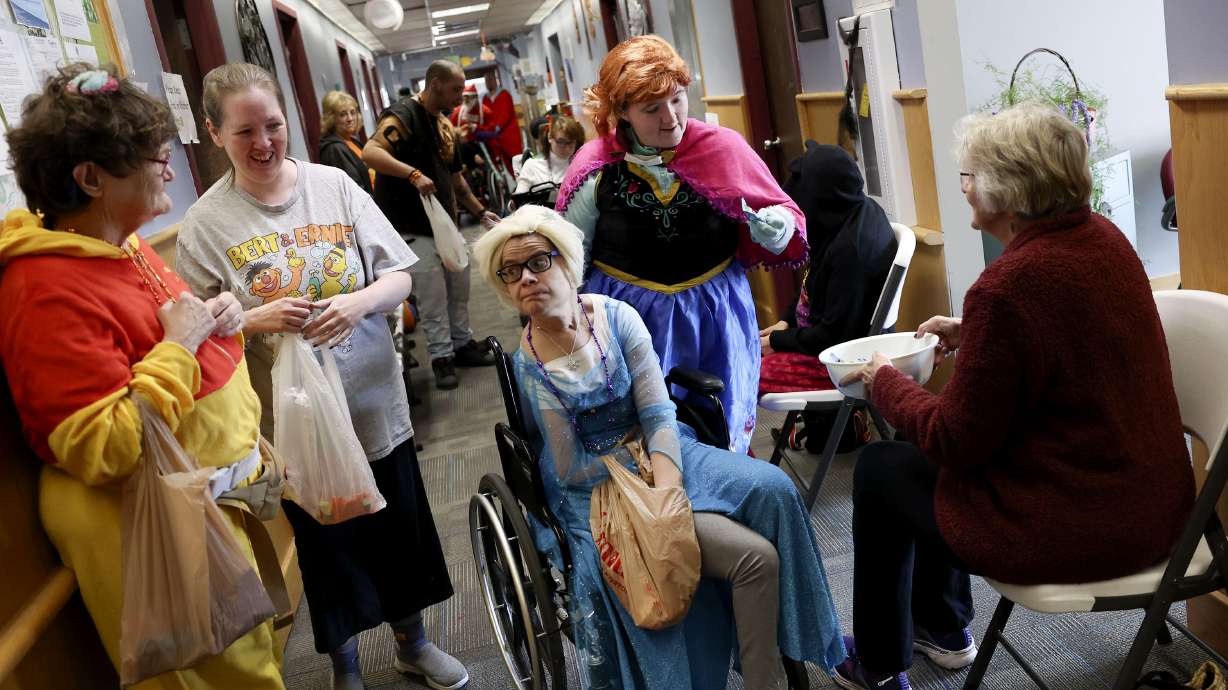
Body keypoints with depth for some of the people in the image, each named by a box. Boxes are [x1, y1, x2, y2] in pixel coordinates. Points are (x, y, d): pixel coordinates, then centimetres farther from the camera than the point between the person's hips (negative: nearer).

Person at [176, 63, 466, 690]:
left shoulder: (334, 185, -3)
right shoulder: (205, 223, -7)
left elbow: (399, 277, -1)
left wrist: (359, 302, -21)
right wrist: (258, 319, -22)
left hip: (374, 402, 2)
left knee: (400, 531, 16)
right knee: (328, 546, 15)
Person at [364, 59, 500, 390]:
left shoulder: (444, 125, 13)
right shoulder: (403, 115, -14)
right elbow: (370, 152, -31)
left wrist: (480, 212, 20)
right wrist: (414, 173, -39)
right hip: (414, 227, -9)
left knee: (459, 284, 15)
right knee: (433, 294, -5)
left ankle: (461, 343, 29)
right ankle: (441, 356, 8)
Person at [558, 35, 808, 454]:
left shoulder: (722, 147, -6)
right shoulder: (596, 167, -5)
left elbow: (783, 217, 3)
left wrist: (774, 228, -19)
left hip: (715, 314, 1)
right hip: (629, 317, 0)